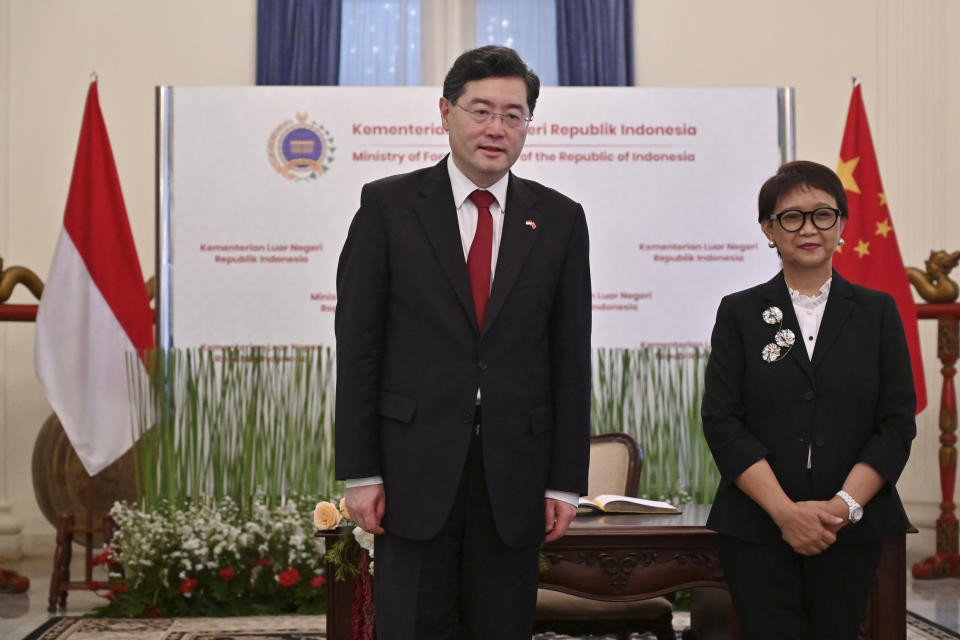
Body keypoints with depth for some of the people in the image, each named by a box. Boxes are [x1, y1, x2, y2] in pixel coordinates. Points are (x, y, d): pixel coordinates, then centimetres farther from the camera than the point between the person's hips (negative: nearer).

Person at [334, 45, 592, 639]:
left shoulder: (560, 219, 5)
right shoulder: (388, 205, 1)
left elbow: (571, 360, 5)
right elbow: (358, 346, -1)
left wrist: (566, 481, 2)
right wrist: (360, 472, -5)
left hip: (515, 476, 2)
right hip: (415, 471, -1)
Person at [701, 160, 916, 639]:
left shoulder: (877, 312, 8)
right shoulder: (739, 313, 5)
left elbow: (897, 423, 3)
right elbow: (721, 421, -3)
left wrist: (844, 505, -11)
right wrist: (785, 511, -13)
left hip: (852, 530, 1)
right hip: (757, 529, -1)